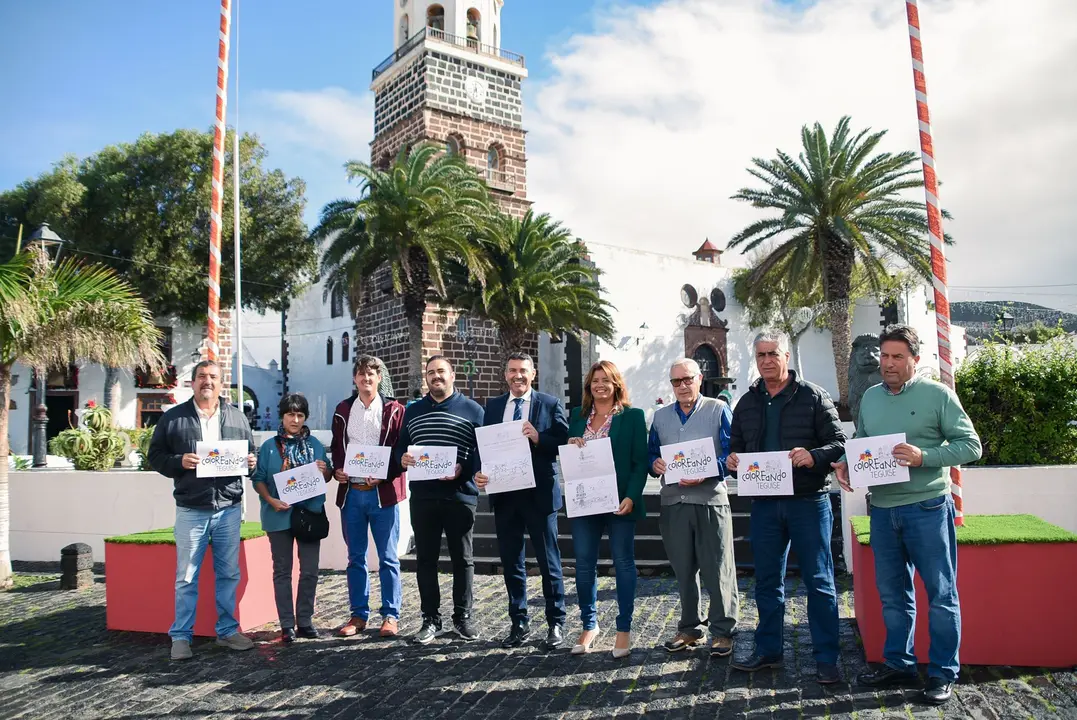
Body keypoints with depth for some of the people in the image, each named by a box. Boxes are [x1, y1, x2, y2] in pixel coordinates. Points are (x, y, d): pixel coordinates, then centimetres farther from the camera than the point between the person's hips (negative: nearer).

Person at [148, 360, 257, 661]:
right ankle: (181, 636, 16)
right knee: (186, 577, 4)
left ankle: (227, 630, 23)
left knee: (229, 574, 11)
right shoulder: (173, 418, 2)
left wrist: (250, 462, -7)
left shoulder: (236, 417, 9)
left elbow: (251, 453, 15)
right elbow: (156, 456, 2)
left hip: (229, 508, 3)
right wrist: (179, 462, -16)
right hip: (191, 510, -2)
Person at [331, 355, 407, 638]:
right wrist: (337, 470, -2)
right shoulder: (343, 410, 12)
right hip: (351, 492, 4)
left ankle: (391, 616, 10)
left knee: (388, 559, 2)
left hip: (383, 492, -3)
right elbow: (337, 447, 16)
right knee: (356, 558, 10)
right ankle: (359, 614, 20)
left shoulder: (394, 410, 1)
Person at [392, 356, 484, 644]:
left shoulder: (472, 409, 2)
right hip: (422, 497, 3)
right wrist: (402, 459, -6)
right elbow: (399, 447, 17)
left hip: (460, 496, -3)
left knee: (462, 558, 7)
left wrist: (462, 469, -19)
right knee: (425, 559, 7)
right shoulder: (412, 411, 14)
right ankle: (430, 619, 18)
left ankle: (462, 617, 19)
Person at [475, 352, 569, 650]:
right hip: (503, 493, 4)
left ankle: (556, 623, 18)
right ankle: (519, 623, 25)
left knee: (548, 561, 5)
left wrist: (539, 438, -21)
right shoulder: (493, 406, 9)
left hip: (539, 493, -4)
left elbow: (565, 445, -6)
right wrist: (480, 472, -10)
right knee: (511, 562, 12)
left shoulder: (550, 404, -1)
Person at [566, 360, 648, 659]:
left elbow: (640, 461, -5)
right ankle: (589, 625, 22)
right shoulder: (577, 416, 11)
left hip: (619, 501, -3)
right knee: (584, 564, 7)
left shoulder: (632, 416, 0)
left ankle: (624, 629, 15)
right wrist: (570, 445, -8)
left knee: (623, 562, 5)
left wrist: (631, 497, -16)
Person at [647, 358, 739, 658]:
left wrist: (705, 474, -20)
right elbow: (651, 454, 16)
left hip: (711, 499, -4)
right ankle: (690, 628, 25)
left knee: (718, 570, 1)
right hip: (673, 501, 4)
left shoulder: (719, 410, 0)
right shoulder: (661, 416, 14)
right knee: (683, 570, 12)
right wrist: (655, 464, -7)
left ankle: (722, 631, 13)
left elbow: (731, 454, -6)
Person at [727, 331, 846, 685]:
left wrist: (813, 456, -24)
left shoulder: (813, 396, -2)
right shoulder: (746, 403, 11)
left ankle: (826, 658, 14)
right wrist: (733, 459, -4)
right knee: (767, 581, 13)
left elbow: (839, 444, -5)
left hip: (808, 501, -4)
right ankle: (768, 650, 26)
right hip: (764, 503, 5)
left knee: (819, 581, 3)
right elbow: (736, 447, 19)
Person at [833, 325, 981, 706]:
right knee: (891, 593, 14)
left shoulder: (938, 394, -5)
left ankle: (943, 673, 18)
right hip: (882, 509, 5)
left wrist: (923, 457, -21)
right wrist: (847, 463, -5)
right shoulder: (870, 397, 9)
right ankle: (898, 664, 27)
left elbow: (970, 445, -8)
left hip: (927, 507, -5)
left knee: (940, 593, 5)